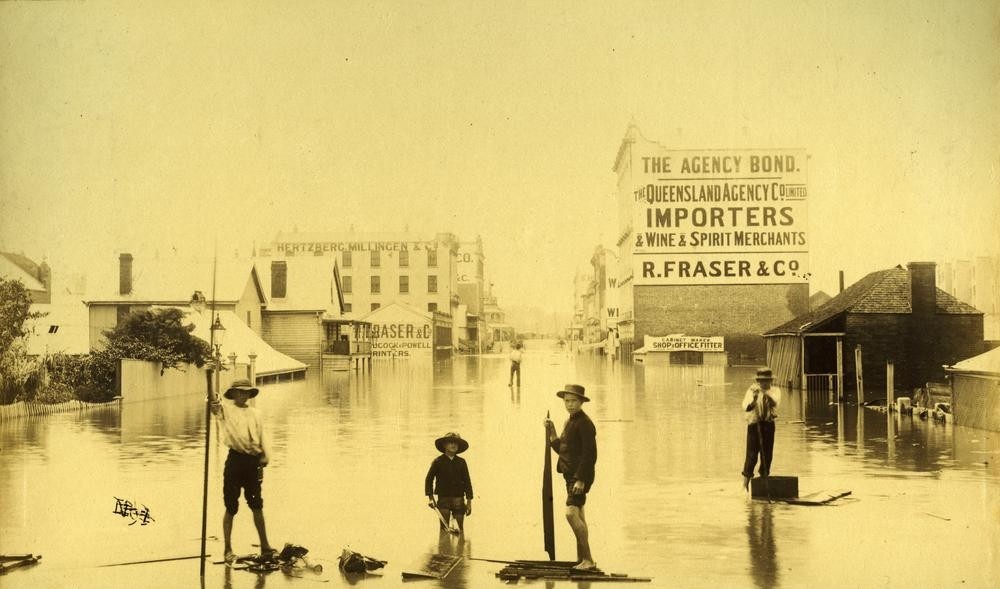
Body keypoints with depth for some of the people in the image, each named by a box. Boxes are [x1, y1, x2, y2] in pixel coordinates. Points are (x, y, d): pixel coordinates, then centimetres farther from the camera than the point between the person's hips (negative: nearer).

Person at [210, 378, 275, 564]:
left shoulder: (255, 414, 13)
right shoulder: (226, 410, 2)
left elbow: (263, 436, 12)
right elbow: (214, 403, -19)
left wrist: (265, 457, -1)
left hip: (253, 461, 3)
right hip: (235, 459, -3)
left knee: (257, 506, 8)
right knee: (231, 508, 2)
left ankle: (265, 547, 16)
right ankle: (228, 550, 12)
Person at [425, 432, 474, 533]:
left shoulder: (461, 462, 6)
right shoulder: (438, 462, 0)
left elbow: (467, 481, 9)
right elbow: (429, 479, 6)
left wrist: (469, 501, 5)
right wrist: (430, 497, -2)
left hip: (459, 499, 2)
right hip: (443, 498, -2)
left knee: (460, 527, 4)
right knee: (444, 527, -7)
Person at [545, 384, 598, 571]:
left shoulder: (584, 423, -14)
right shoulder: (570, 422, 16)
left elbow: (590, 454, -20)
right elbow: (562, 449, 20)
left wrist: (580, 479, -24)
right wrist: (552, 433, 9)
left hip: (580, 476, -10)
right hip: (571, 475, 10)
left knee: (571, 513, -20)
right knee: (579, 517, 14)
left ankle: (588, 559, -18)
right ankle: (582, 560, 21)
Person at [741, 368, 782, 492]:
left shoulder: (775, 390, 3)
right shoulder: (752, 390, -4)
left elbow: (774, 402, -19)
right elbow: (745, 407, -16)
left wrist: (765, 393, -34)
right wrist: (754, 399, -34)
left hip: (768, 424, 3)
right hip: (754, 424, -3)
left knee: (767, 454, 8)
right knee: (752, 454, -8)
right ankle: (746, 480, -1)